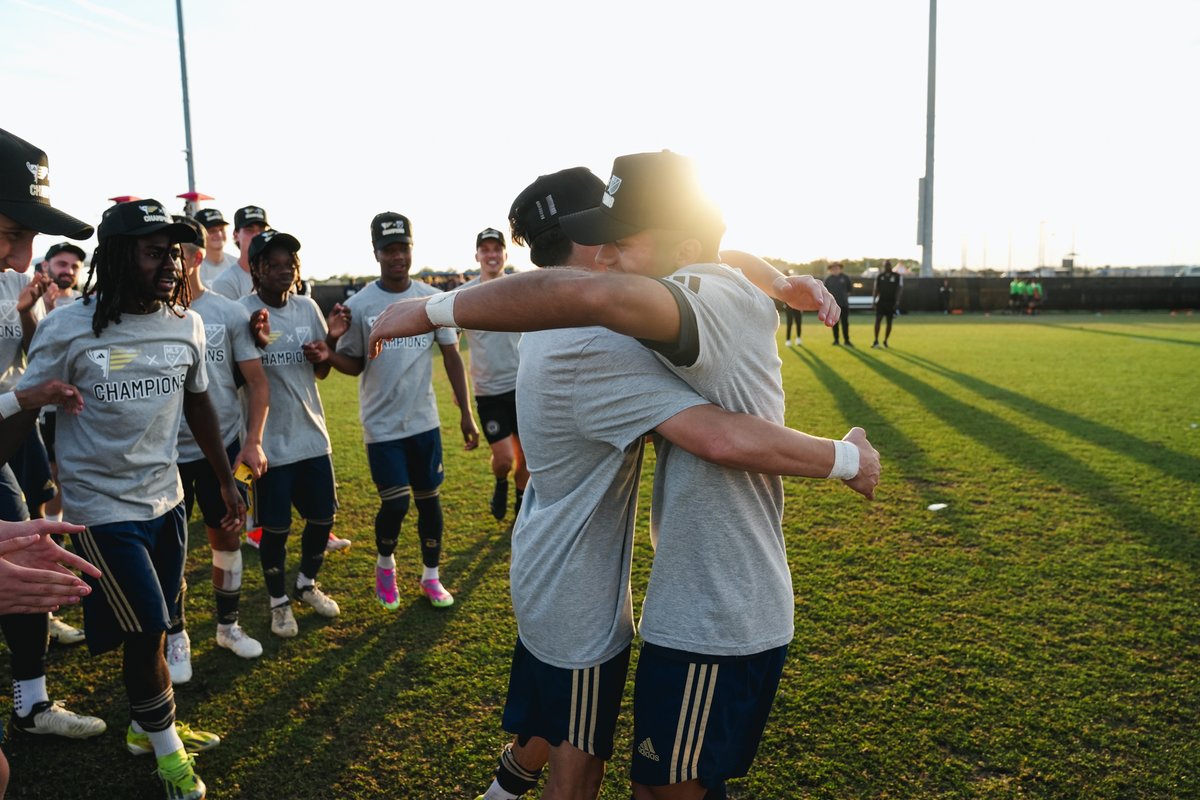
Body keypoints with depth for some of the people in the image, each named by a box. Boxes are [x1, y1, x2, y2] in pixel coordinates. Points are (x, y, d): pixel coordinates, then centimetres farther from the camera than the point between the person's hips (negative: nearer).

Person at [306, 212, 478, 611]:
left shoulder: (432, 298, -1)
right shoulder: (358, 305, -7)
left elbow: (451, 356, 3)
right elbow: (354, 364, 0)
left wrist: (466, 414, 0)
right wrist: (330, 352, -23)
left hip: (424, 420, 2)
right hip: (382, 424, -2)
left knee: (429, 498, 10)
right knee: (395, 503, -2)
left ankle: (431, 576, 27)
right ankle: (385, 565, 28)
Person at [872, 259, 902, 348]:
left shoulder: (897, 276, -2)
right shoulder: (879, 276, 6)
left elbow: (898, 290, -4)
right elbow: (876, 289, 10)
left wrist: (897, 302, -11)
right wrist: (874, 300, 2)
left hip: (891, 303, -1)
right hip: (881, 301, 1)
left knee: (889, 322, 5)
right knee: (877, 320, -9)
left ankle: (885, 341, 16)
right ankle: (876, 341, -9)